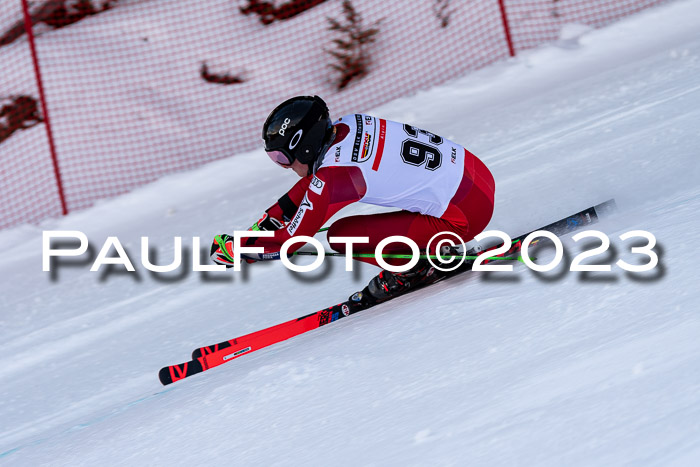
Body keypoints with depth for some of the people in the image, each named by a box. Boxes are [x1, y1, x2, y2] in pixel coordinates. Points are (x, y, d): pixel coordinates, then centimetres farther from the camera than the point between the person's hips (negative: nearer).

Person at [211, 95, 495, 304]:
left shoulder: (334, 174, -19)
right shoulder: (346, 127, 4)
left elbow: (291, 241, -9)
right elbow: (310, 185, 21)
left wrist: (231, 250, 4)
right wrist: (257, 228, 21)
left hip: (463, 216, -8)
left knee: (340, 235, -7)